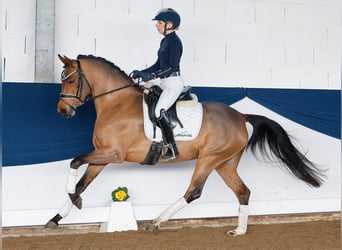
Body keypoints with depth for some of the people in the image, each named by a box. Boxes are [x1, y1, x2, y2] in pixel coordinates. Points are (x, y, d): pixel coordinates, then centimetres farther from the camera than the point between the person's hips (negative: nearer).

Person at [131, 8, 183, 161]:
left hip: (173, 83, -10)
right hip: (165, 83, 10)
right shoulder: (165, 41, 14)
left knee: (159, 111, -21)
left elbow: (172, 67, -21)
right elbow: (158, 64, 18)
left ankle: (172, 149, -16)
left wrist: (152, 76, -26)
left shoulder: (175, 41, -14)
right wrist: (141, 73, 10)